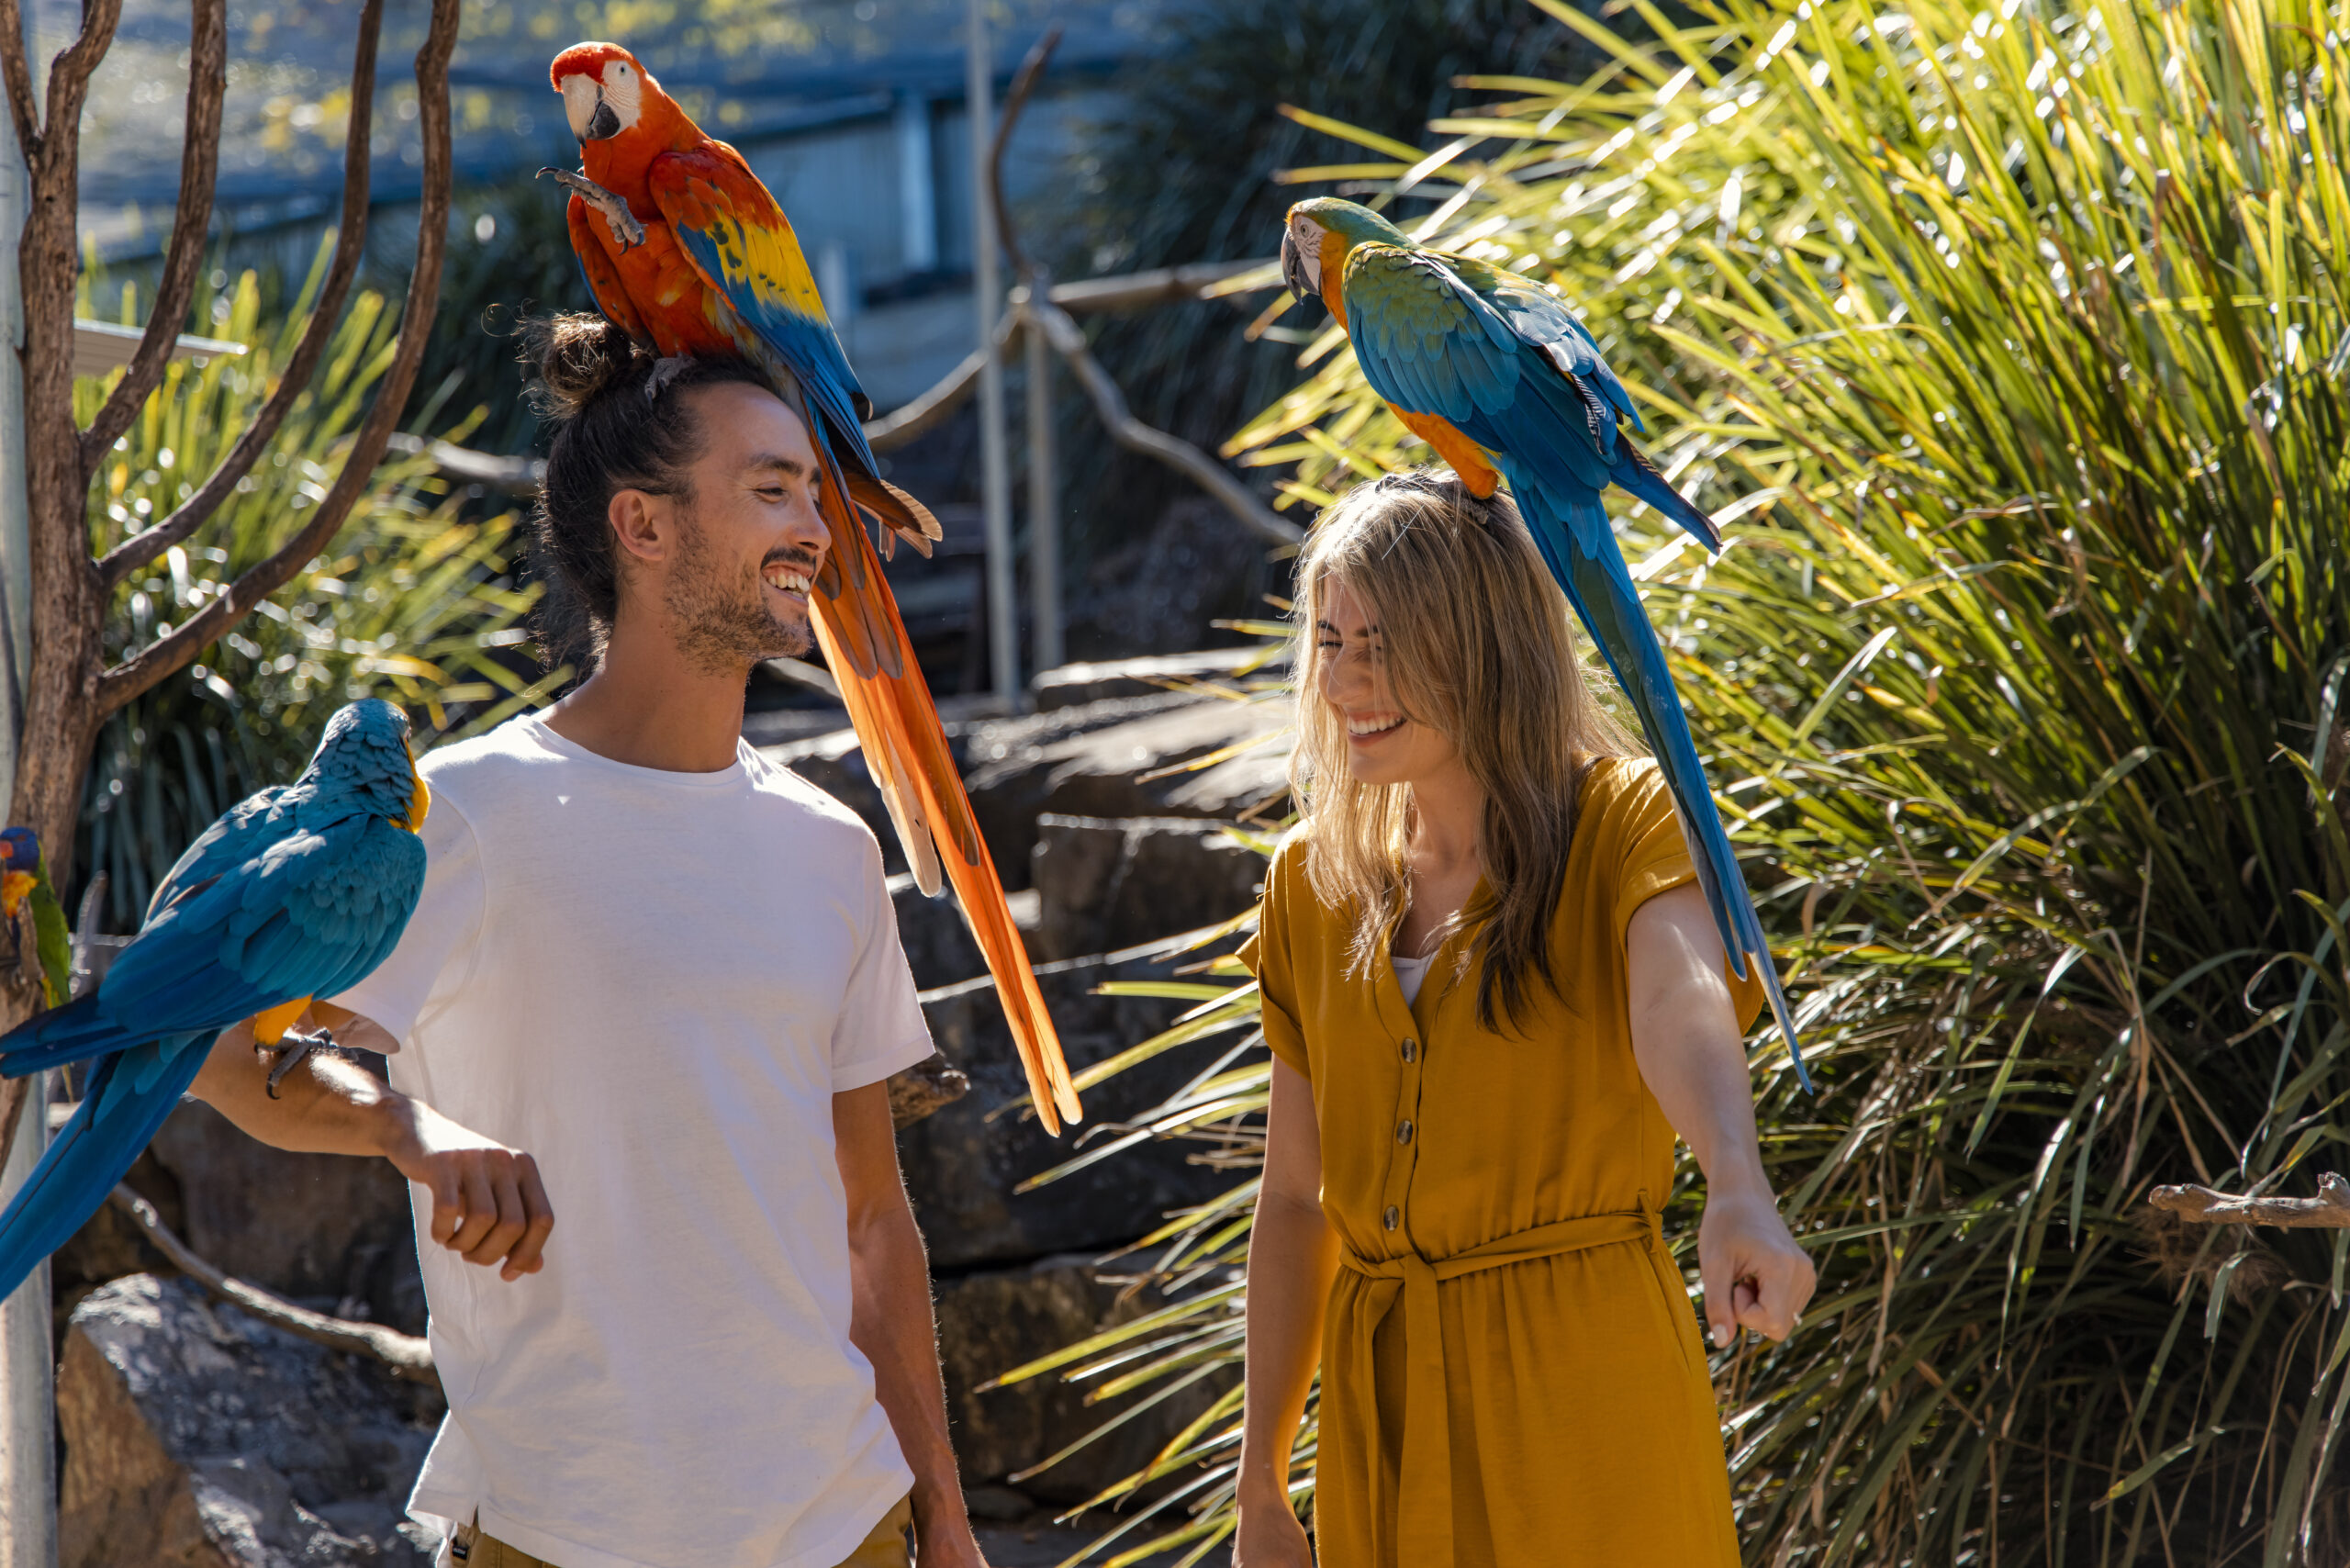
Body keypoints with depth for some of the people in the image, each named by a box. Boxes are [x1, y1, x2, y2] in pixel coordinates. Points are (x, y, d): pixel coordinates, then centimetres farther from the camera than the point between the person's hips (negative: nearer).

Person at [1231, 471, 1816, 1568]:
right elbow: (1297, 1197, 12)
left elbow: (1680, 1003, -28)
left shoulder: (1614, 828, -6)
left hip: (1580, 1397, -4)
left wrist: (1738, 1197, -49)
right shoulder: (1315, 880, 8)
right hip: (1381, 1413, 4)